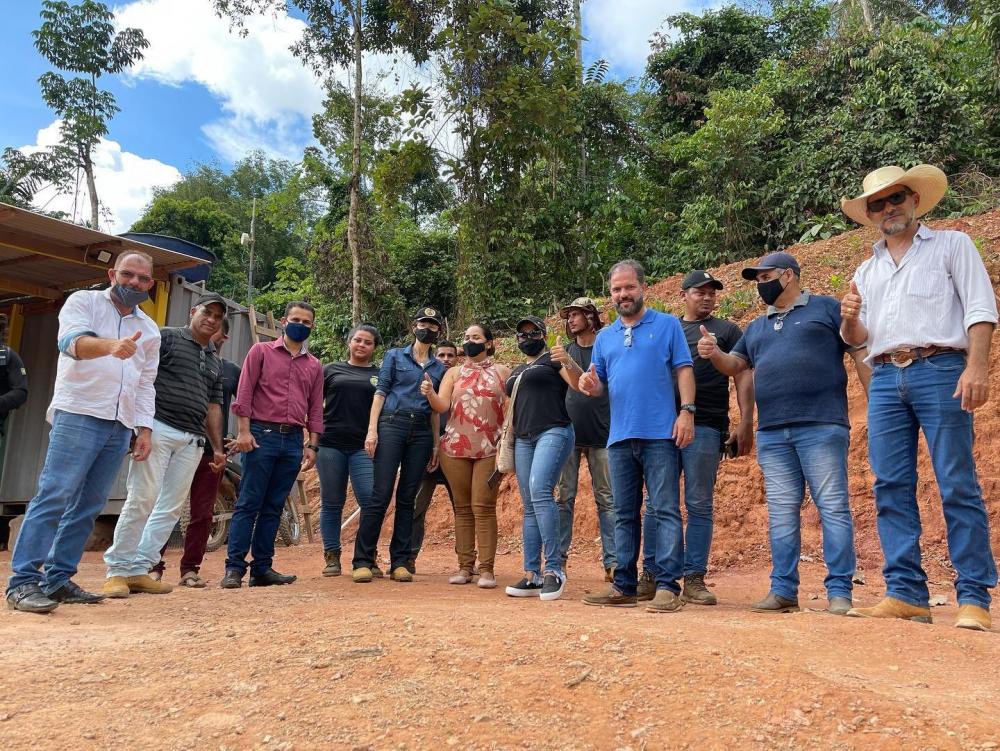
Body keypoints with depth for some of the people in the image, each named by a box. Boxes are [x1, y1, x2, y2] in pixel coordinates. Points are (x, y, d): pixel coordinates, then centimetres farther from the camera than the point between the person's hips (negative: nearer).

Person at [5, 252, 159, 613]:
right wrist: (111, 345, -38)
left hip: (119, 427, 6)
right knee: (54, 496, -11)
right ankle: (23, 581, -7)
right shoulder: (83, 302, 3)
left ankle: (57, 579, 12)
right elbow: (72, 341, -18)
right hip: (77, 416, -5)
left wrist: (144, 428, 9)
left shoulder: (150, 330, 18)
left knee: (88, 505, 6)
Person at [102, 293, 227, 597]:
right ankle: (117, 570, 1)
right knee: (142, 498, -9)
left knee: (172, 507, 3)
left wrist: (217, 447, 16)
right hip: (158, 428, -6)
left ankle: (140, 569, 10)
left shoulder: (215, 362, 22)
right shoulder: (166, 338, 4)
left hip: (192, 440, 6)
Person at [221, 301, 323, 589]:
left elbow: (315, 409, 14)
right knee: (248, 504, -4)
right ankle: (234, 568, 1)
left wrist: (312, 445, 7)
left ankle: (262, 568, 13)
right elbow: (244, 393, -1)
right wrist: (244, 431, -10)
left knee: (273, 507, 7)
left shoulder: (314, 366, 15)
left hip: (294, 441, 4)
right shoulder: (261, 351, 5)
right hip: (261, 435, -4)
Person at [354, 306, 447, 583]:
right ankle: (363, 561, -1)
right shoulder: (395, 356, 9)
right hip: (392, 424, -3)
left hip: (422, 432, 3)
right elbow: (380, 392, 2)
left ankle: (399, 562, 8)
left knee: (407, 498, 4)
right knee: (380, 495, -8)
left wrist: (435, 445, 11)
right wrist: (372, 430, -8)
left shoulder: (438, 368, 17)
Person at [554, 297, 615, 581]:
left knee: (607, 500, 1)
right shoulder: (564, 352, 12)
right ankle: (558, 558, 11)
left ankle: (612, 561, 6)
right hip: (568, 434, 2)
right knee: (564, 498, 4)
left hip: (601, 435, -2)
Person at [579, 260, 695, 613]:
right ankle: (624, 586, 17)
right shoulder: (604, 337, 18)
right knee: (624, 515, 10)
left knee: (665, 511, -5)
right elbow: (599, 386, 18)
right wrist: (590, 385, -6)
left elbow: (683, 370, 0)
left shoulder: (667, 325, 7)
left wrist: (687, 410, -13)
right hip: (620, 437, 5)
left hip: (660, 435, -5)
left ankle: (668, 586, -1)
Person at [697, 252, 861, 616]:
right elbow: (736, 365, 19)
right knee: (781, 513, 6)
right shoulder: (757, 327, 23)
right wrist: (714, 353, -2)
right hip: (771, 433, 5)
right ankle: (783, 590, 12)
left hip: (821, 426, -5)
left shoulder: (827, 308, 7)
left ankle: (839, 591, 2)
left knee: (833, 507, -3)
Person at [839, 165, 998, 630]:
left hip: (939, 370, -4)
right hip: (885, 378, 4)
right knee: (891, 488, -1)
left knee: (958, 485, -6)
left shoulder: (951, 245, 12)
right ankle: (905, 594, 4)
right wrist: (850, 319, -1)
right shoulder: (867, 270, 24)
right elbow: (857, 339, 22)